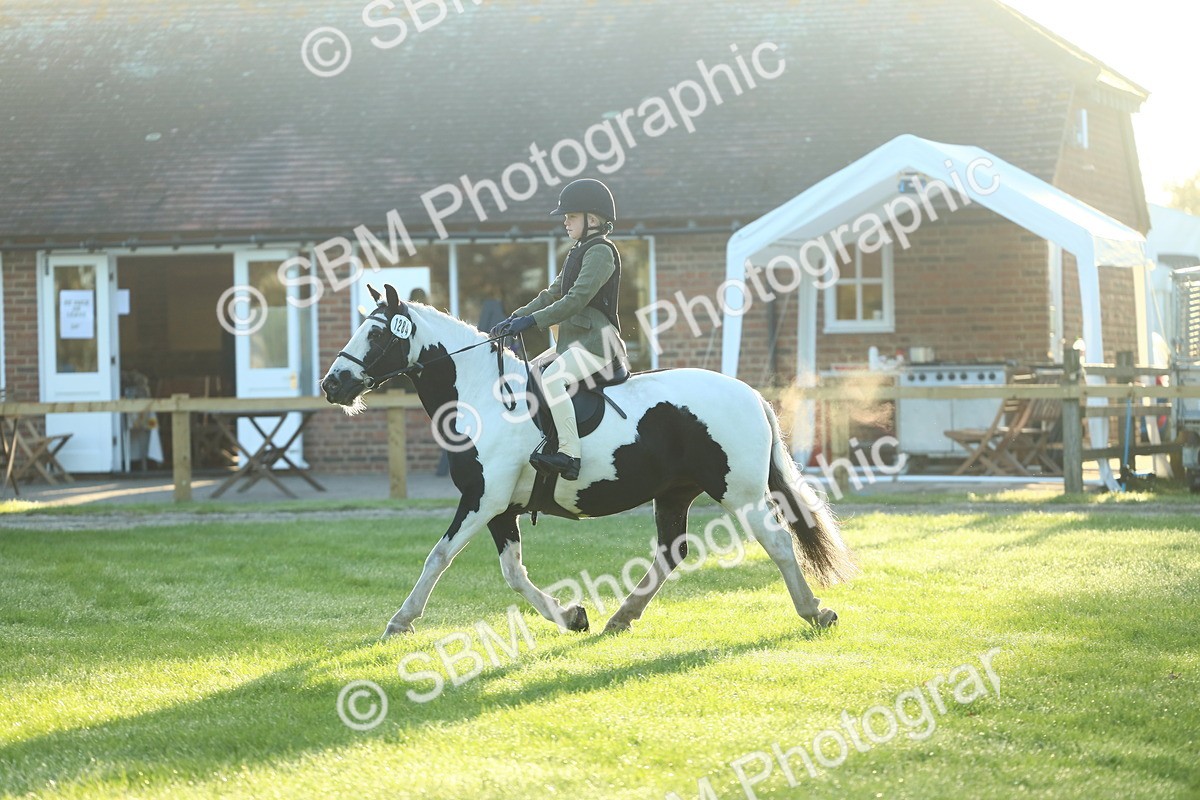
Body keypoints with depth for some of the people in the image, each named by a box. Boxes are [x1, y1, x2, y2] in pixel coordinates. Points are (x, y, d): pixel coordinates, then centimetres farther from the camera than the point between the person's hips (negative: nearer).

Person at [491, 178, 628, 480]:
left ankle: (570, 454, -36)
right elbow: (552, 294, 22)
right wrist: (515, 318, 9)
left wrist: (531, 320, -22)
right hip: (574, 341, 11)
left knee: (552, 377, -30)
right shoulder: (577, 253, 21)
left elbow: (576, 300, -20)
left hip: (595, 342, -11)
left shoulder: (600, 251, -11)